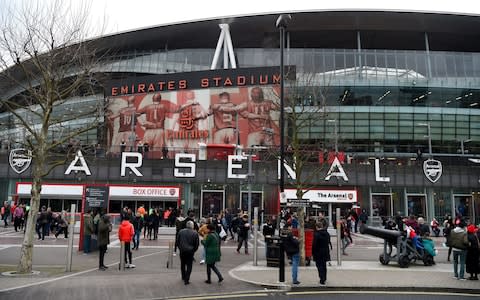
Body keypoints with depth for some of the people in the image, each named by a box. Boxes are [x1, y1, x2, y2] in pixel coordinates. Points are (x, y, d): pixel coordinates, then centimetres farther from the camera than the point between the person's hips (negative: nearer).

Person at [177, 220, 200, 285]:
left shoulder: (181, 231, -2)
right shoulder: (195, 233, -7)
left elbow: (177, 241, 4)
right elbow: (197, 244, -2)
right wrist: (194, 250, 12)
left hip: (182, 251, 2)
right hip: (190, 251, -2)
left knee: (183, 264, 20)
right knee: (189, 265, 6)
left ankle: (183, 277, 34)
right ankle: (186, 280, 2)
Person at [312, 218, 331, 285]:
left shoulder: (316, 234, -16)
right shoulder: (327, 233, 2)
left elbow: (314, 244, -15)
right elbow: (329, 242, 9)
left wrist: (313, 253, -6)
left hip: (318, 252, -6)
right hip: (325, 252, 6)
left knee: (319, 265, 1)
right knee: (324, 265, 18)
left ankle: (322, 280, -5)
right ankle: (324, 278, 30)